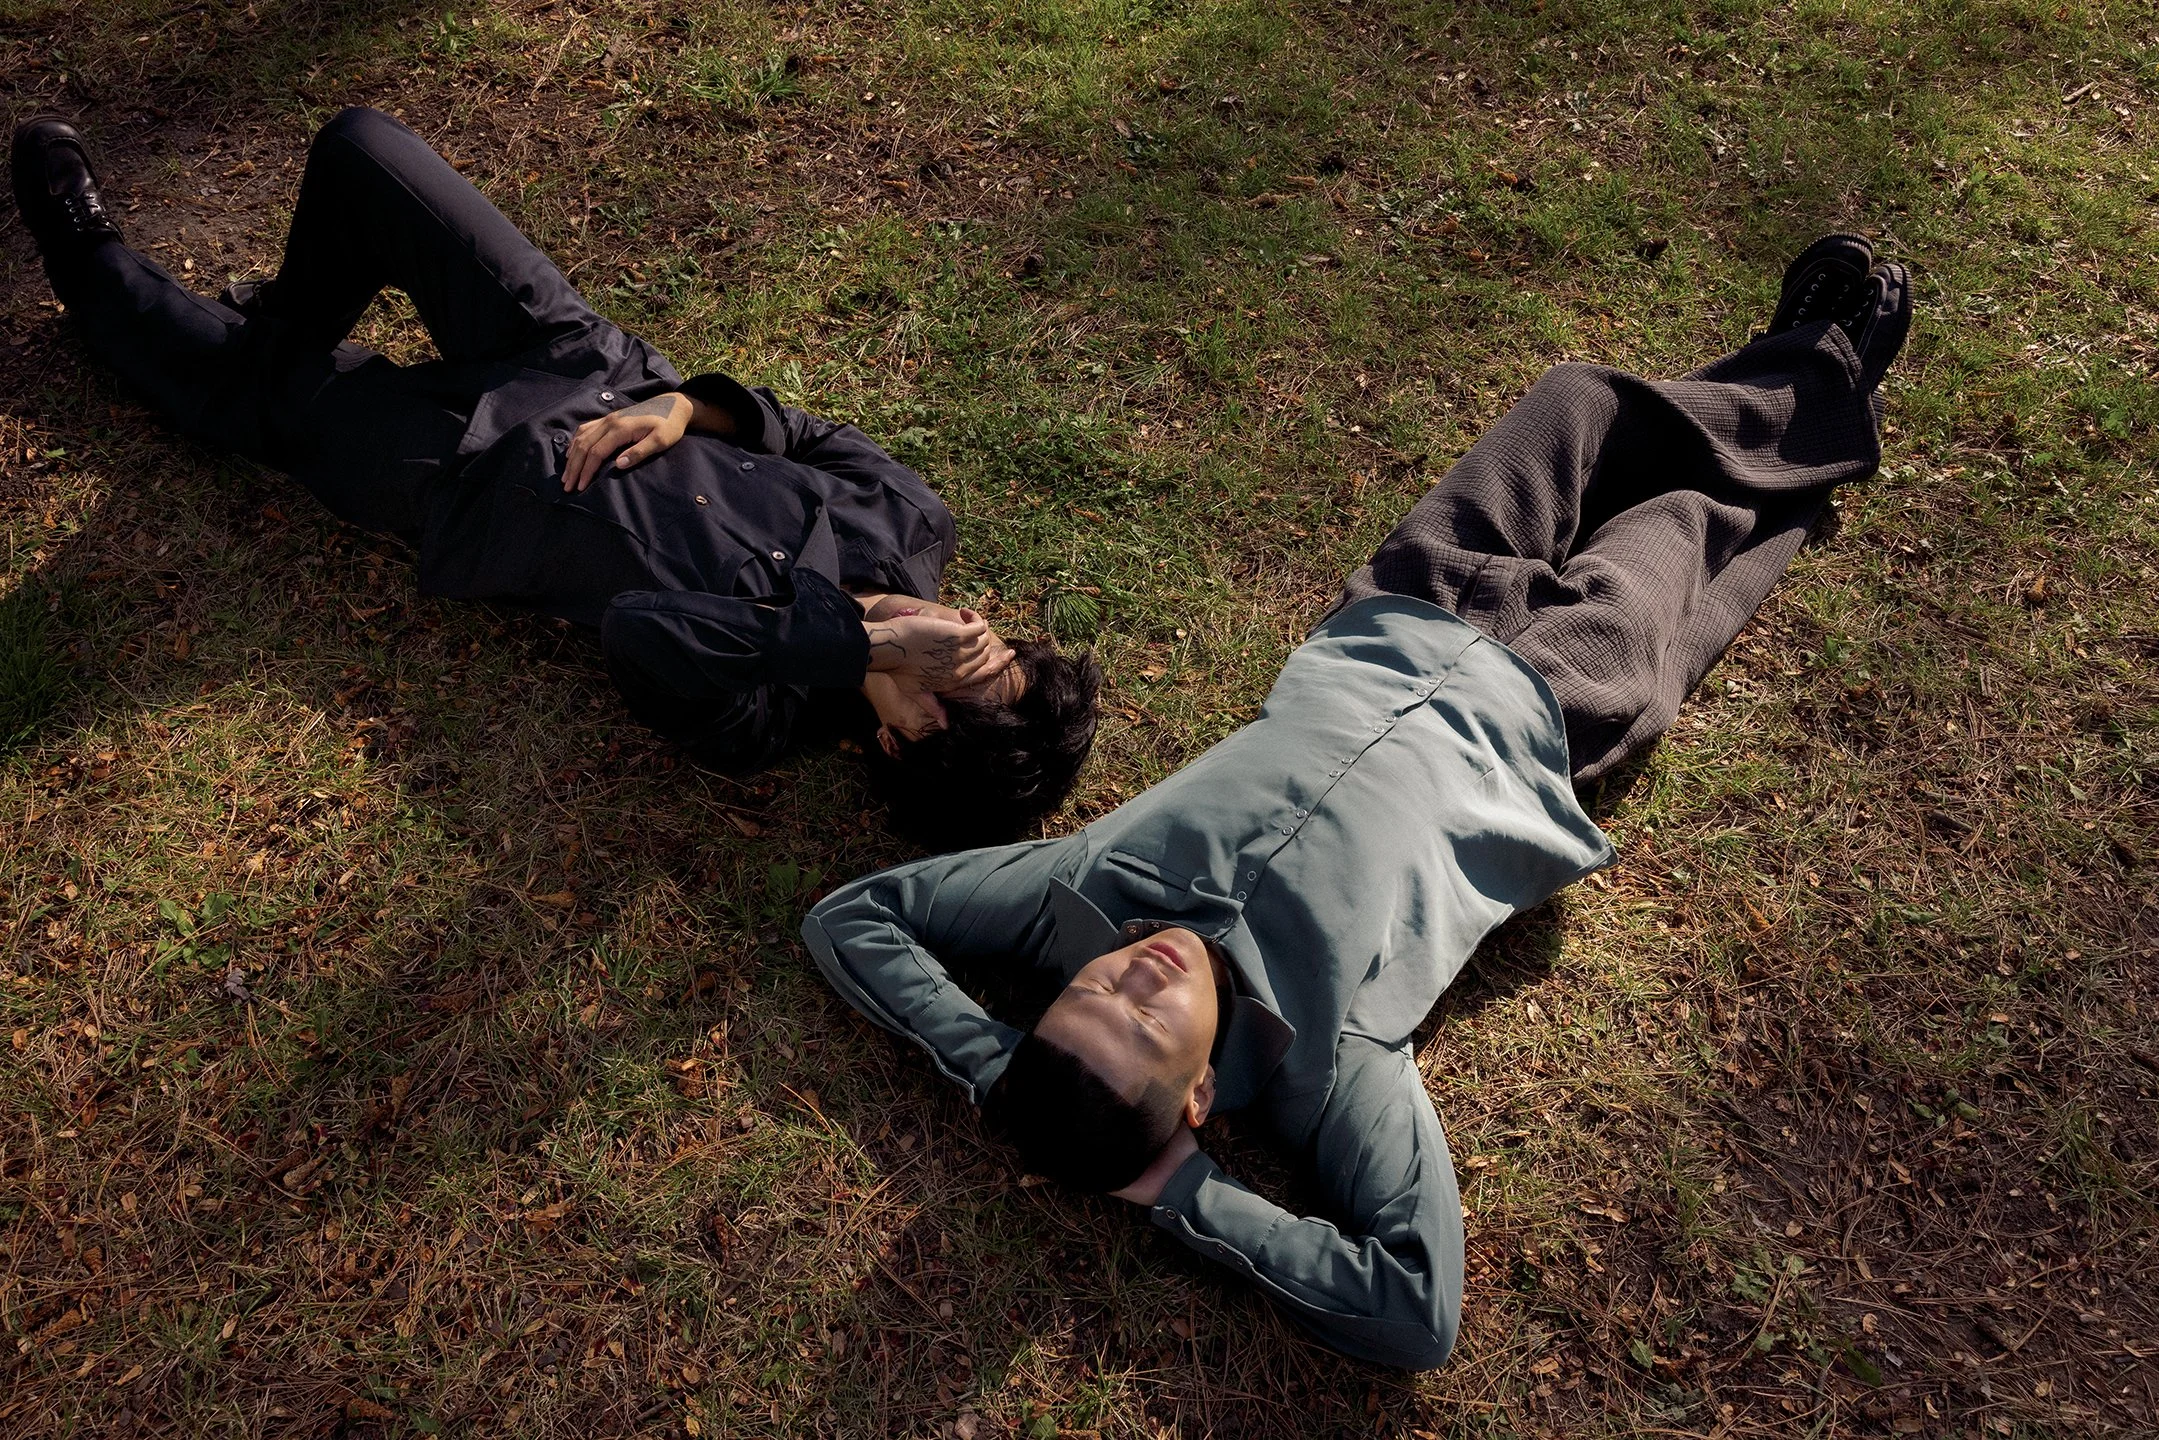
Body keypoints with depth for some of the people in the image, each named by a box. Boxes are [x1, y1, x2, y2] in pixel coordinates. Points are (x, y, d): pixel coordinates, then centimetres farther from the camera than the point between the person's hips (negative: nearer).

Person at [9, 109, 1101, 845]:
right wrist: (689, 406, -20)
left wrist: (854, 638, -47)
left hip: (466, 471, -5)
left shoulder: (744, 713, -31)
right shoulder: (915, 528, -16)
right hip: (590, 369, 5)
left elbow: (633, 627, -48)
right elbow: (820, 434, -3)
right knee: (354, 146, 3)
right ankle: (293, 317, 35)